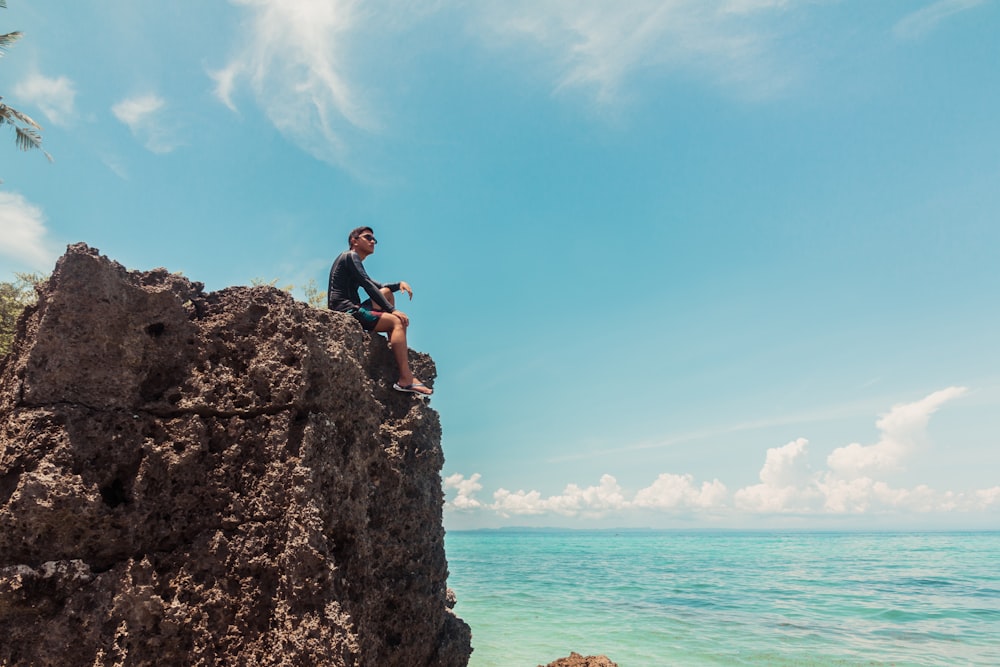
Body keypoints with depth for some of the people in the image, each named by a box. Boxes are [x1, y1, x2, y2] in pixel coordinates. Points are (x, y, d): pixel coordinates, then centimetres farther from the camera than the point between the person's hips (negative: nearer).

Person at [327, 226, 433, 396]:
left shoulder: (353, 261, 28)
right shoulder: (351, 256, -2)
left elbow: (378, 287, 27)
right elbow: (368, 286, -14)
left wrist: (399, 284, 6)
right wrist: (393, 310, -18)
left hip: (348, 311, 10)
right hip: (345, 310, -10)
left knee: (387, 292, 16)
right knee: (397, 322, -19)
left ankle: (394, 342, 2)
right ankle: (405, 379, -31)